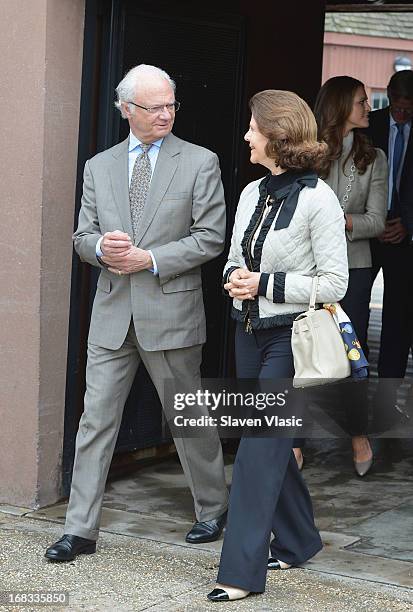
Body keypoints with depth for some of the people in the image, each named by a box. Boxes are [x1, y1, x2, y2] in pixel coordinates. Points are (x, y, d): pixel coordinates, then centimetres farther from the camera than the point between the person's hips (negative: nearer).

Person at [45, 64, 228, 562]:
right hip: (112, 312, 3)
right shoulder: (98, 167, 10)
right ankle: (80, 529, 6)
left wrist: (150, 259, -14)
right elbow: (82, 236, 12)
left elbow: (210, 238, -5)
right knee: (96, 419, 1)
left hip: (170, 311, -3)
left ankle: (212, 510, 28)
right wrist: (101, 246, -12)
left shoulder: (200, 163, -1)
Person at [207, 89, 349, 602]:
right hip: (251, 331, 8)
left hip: (291, 337, -8)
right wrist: (235, 280, -2)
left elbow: (334, 283, -13)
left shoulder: (317, 198, -13)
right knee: (270, 442, 15)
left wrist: (265, 284, -16)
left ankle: (242, 570, -5)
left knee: (259, 448, -10)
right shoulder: (252, 193, 9)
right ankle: (297, 540, 32)